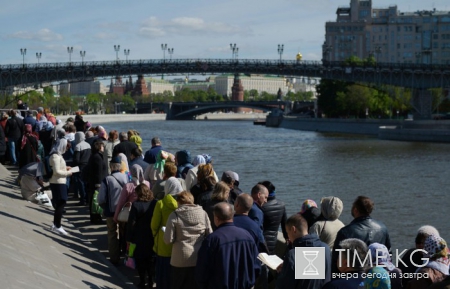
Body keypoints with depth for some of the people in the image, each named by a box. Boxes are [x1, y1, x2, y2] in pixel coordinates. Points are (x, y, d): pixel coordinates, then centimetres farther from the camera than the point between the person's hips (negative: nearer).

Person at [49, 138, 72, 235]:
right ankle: (57, 226, -1)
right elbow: (57, 171, -21)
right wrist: (68, 173, -12)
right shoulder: (55, 156, -17)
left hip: (60, 182, 10)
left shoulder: (58, 155, 14)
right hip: (57, 183, -10)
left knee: (59, 204, 14)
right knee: (60, 203, -6)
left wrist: (65, 168, 10)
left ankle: (56, 225, 23)